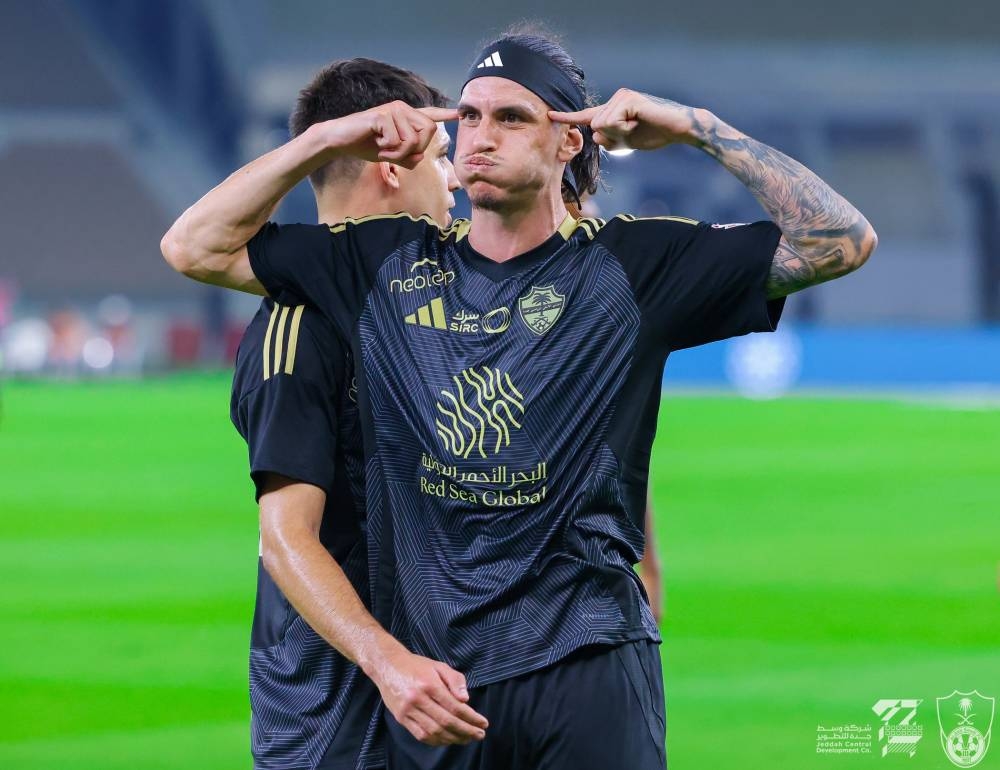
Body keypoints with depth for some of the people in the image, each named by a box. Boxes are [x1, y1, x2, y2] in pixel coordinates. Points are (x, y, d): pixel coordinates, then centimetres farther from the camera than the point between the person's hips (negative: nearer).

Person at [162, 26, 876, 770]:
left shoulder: (633, 263, 3)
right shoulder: (385, 261, 10)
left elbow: (843, 241, -2)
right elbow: (195, 246, 11)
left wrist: (698, 129, -4)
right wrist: (326, 141, 4)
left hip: (587, 664, -2)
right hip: (429, 671, 2)